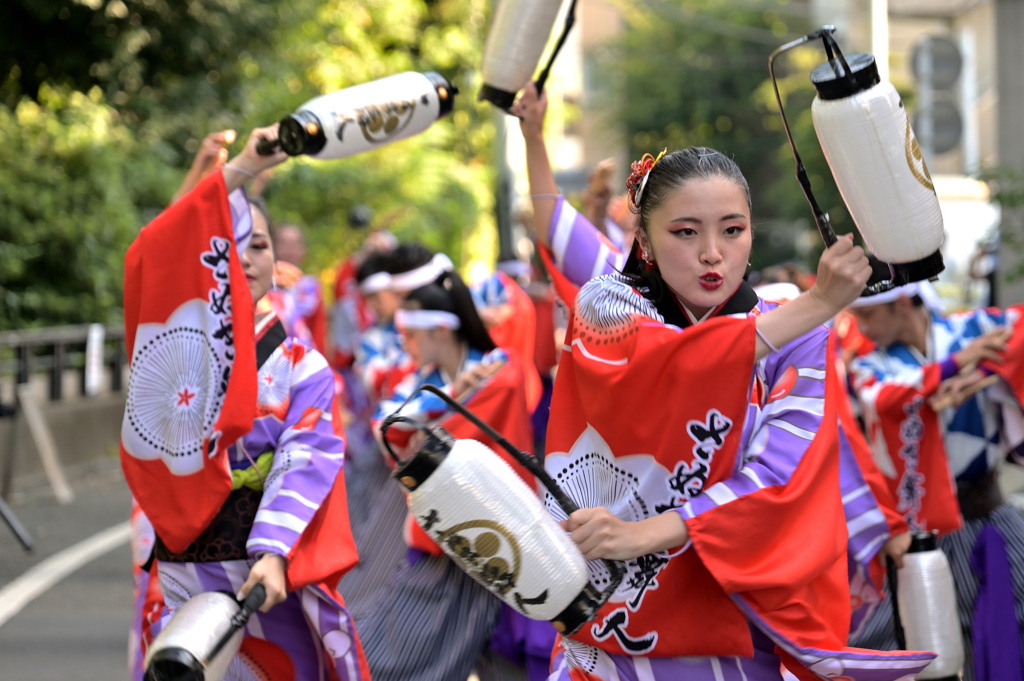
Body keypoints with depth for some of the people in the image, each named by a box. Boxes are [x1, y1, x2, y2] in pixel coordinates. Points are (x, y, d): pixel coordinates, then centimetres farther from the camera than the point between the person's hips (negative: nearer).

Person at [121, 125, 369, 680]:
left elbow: (306, 462, -8)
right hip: (187, 579, -1)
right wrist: (238, 172, -22)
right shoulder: (177, 344, 4)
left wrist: (275, 554, -25)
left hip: (275, 576, 1)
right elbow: (150, 259, -15)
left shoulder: (301, 364, 7)